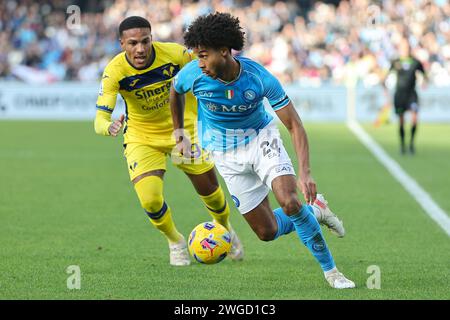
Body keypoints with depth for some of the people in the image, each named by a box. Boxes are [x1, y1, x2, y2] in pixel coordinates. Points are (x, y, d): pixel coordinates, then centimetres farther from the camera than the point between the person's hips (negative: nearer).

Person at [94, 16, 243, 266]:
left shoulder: (174, 54, -24)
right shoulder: (115, 72, -27)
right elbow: (100, 118, -33)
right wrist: (109, 127, -56)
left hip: (183, 130, 1)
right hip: (141, 139, -1)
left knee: (209, 189, 11)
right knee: (150, 201, -18)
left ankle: (225, 228, 47)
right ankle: (176, 242, 15)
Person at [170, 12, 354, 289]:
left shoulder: (260, 78, -27)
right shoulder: (193, 74, -22)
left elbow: (295, 125, -21)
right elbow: (175, 90, 6)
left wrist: (305, 173, -31)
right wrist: (179, 132, 11)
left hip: (261, 137, -2)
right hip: (225, 154, 2)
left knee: (290, 202, -26)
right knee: (266, 231, -2)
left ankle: (330, 270, -9)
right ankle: (314, 211, 28)